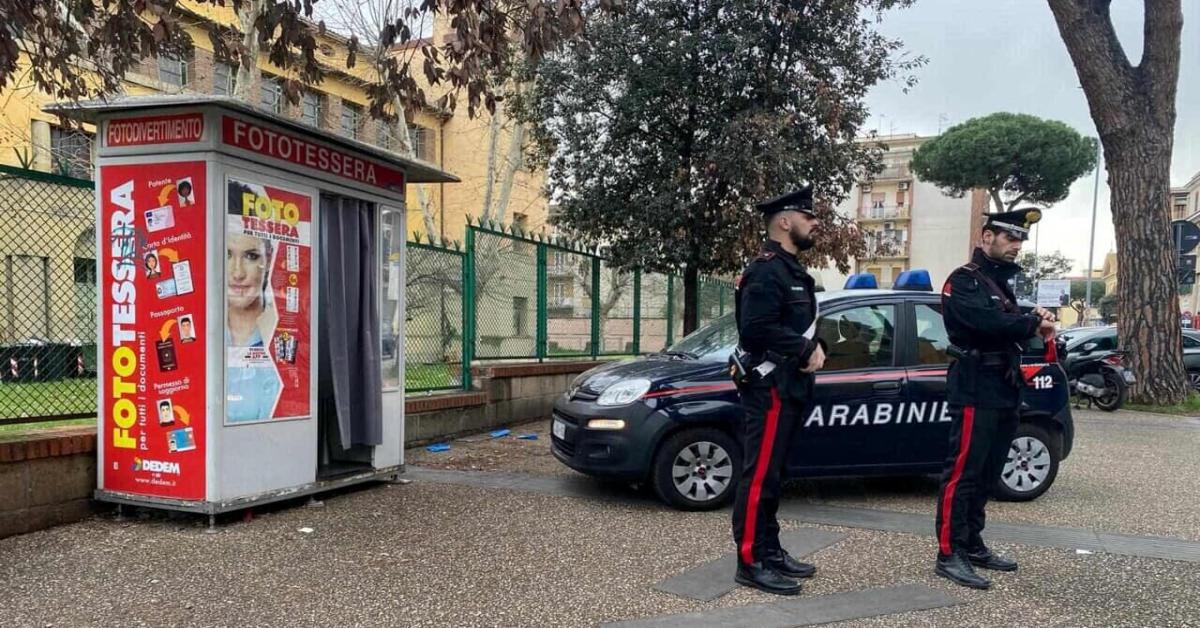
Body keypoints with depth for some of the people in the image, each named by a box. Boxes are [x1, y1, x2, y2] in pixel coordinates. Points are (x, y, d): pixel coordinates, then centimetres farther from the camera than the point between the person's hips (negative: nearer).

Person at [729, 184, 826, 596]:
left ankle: (770, 551, 23)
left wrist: (813, 347, 2)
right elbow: (757, 329, -25)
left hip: (787, 387, 11)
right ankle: (750, 562, -1)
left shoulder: (791, 270, 19)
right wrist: (805, 350, -16)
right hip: (769, 388, -11)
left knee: (771, 474, 15)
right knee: (760, 476, -6)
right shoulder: (766, 271, -14)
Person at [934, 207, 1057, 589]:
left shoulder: (999, 282, 22)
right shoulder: (964, 281, -9)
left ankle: (972, 546, 22)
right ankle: (949, 555, -6)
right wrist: (1034, 322, -9)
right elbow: (989, 322, -24)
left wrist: (1034, 323, -6)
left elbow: (1009, 327, 16)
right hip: (976, 391, -9)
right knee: (963, 473, -9)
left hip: (1002, 392, 10)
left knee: (986, 475, 13)